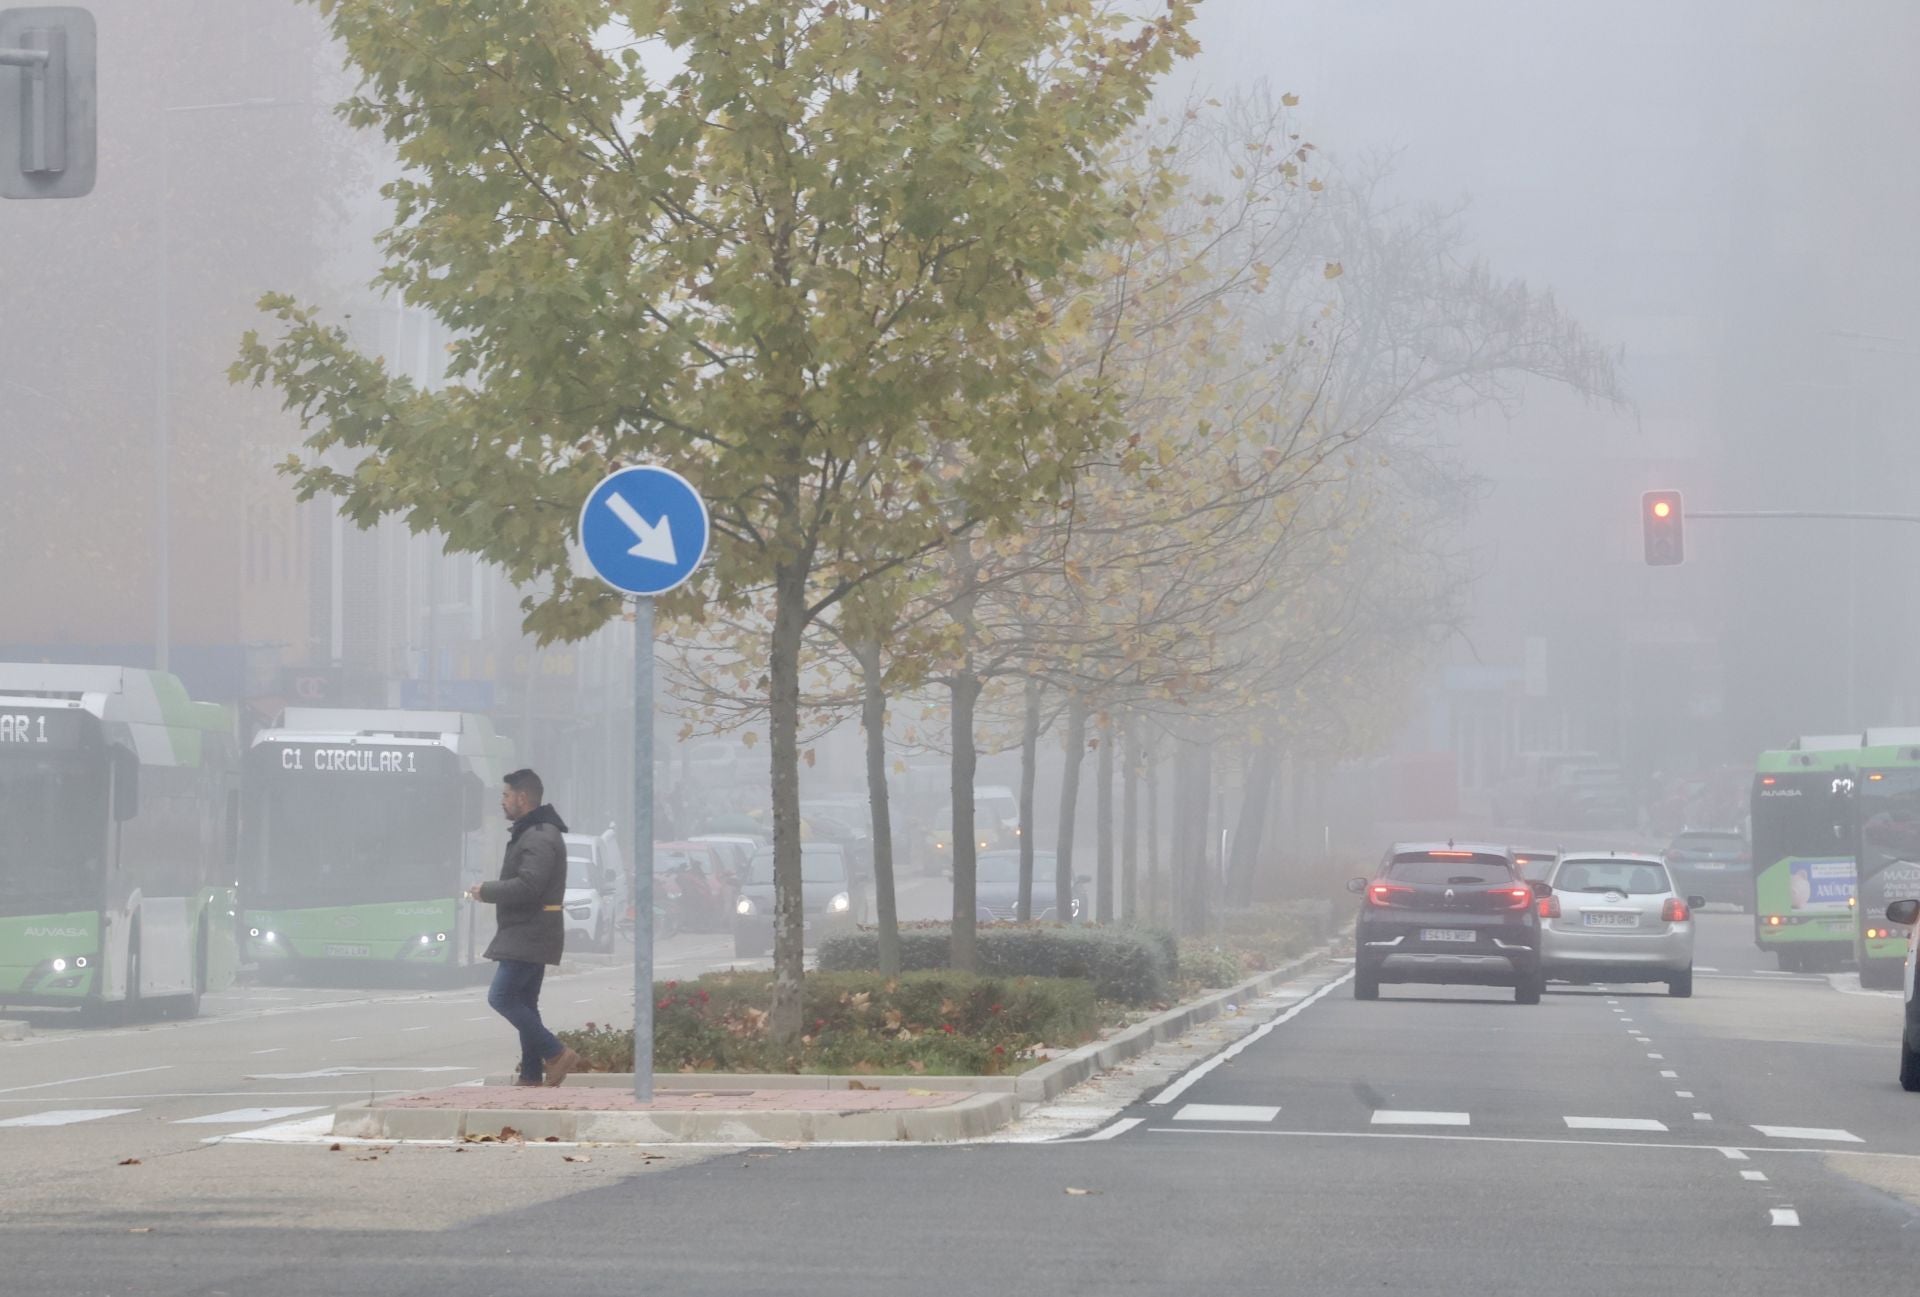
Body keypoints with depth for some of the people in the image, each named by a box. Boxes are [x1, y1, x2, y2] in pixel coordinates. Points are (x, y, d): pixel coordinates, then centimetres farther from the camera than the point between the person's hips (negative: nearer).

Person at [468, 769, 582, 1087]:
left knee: (502, 997, -13)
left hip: (529, 935, -11)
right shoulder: (530, 833, 19)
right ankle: (531, 1074, 12)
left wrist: (487, 891, -15)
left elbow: (528, 886, -26)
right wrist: (490, 891, 9)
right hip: (530, 934, 11)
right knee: (524, 1003, 11)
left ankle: (556, 1054, -13)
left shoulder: (539, 838, -17)